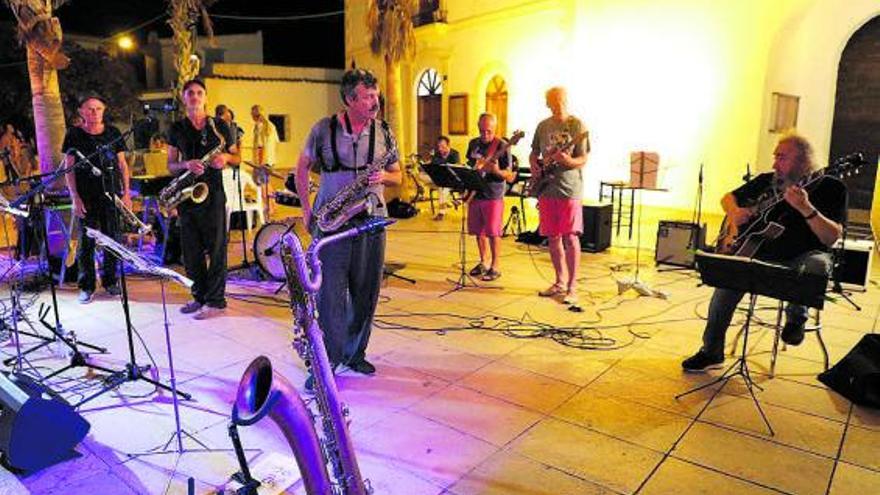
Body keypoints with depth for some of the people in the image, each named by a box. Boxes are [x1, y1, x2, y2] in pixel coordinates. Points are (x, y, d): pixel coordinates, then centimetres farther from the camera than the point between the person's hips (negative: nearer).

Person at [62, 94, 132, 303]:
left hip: (112, 195, 2)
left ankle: (110, 281, 19)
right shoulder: (74, 135, 3)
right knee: (86, 241, 1)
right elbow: (68, 168, 2)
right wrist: (75, 197, -7)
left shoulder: (113, 133, 8)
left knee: (113, 239, 5)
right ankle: (86, 286, 10)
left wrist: (126, 193, 3)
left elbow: (122, 164, 10)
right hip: (86, 197, -2)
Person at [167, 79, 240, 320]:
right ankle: (199, 296, 19)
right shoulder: (176, 129, 11)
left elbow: (237, 157, 11)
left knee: (216, 248, -3)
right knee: (191, 250, 7)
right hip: (186, 194, 3)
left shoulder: (219, 126, 5)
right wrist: (186, 164, -12)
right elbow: (171, 165, 10)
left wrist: (226, 157, -12)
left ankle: (215, 300, 3)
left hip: (213, 193, -3)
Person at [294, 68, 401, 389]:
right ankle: (325, 362, 7)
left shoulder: (384, 133, 5)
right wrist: (307, 209, 5)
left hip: (371, 221, 3)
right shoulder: (323, 130, -1)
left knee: (365, 293, 9)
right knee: (330, 293, -4)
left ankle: (355, 354, 26)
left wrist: (383, 177, -10)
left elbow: (397, 176, 13)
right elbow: (302, 167, 11)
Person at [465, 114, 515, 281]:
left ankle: (495, 267, 6)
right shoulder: (473, 143, 8)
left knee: (493, 232, -4)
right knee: (478, 231, 13)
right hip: (475, 194, 6)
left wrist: (496, 171, -30)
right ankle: (484, 263, 27)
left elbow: (510, 177, -11)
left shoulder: (501, 146, -9)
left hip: (493, 196, -6)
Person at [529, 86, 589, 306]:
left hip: (569, 189, -5)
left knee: (570, 237, -8)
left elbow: (583, 160, -7)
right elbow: (534, 153, 22)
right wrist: (533, 166, 1)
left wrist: (568, 161, -27)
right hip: (546, 188, 5)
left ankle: (572, 288, -2)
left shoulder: (577, 125, -3)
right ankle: (560, 282, 22)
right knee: (552, 238, 10)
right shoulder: (543, 126, 12)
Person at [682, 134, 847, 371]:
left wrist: (806, 209, -32)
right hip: (763, 254, 3)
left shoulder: (830, 187, -5)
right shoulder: (766, 181, 9)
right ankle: (711, 351, -11)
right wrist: (734, 212, -3)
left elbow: (831, 238, -16)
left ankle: (796, 316, -8)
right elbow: (728, 197, 21)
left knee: (818, 263, -38)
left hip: (801, 258, -3)